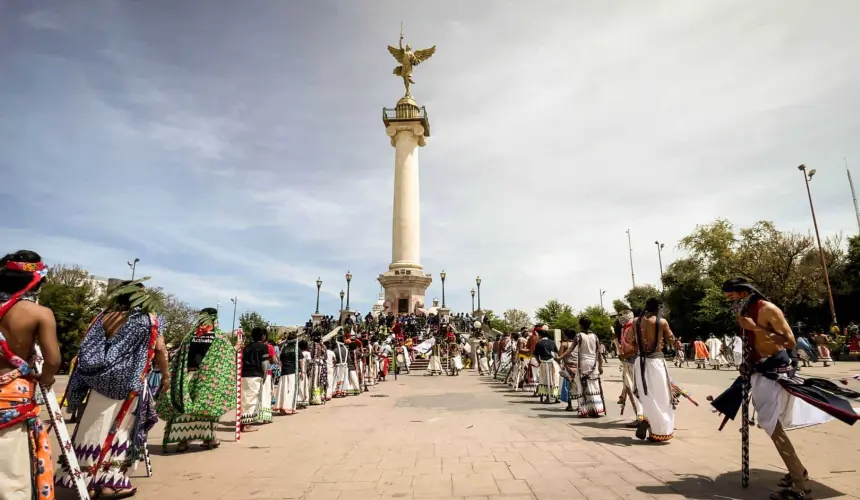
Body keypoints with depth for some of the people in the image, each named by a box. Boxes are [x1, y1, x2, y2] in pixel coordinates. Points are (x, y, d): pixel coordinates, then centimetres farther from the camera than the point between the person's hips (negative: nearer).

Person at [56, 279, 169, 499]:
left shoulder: (104, 316, 7)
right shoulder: (149, 319, -4)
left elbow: (86, 351, 7)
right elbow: (159, 350, -6)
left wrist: (95, 375, 17)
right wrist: (166, 376, 5)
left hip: (100, 381, 4)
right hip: (129, 384, -4)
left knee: (95, 428, 13)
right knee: (119, 430, 5)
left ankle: (86, 478, 22)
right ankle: (110, 481, 9)